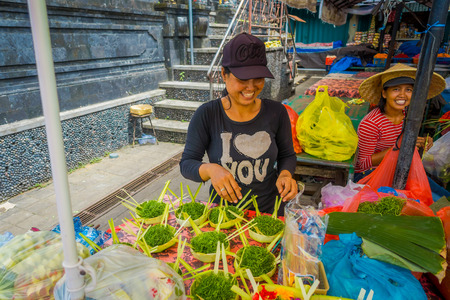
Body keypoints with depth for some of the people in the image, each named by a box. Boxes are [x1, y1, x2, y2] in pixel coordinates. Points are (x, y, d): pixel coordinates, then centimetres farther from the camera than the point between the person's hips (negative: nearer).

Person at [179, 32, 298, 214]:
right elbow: (187, 163, -12)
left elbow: (287, 155, 4)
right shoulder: (206, 115, -15)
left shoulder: (276, 112, -9)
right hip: (223, 211, -1)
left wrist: (285, 175, -17)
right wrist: (211, 169, -32)